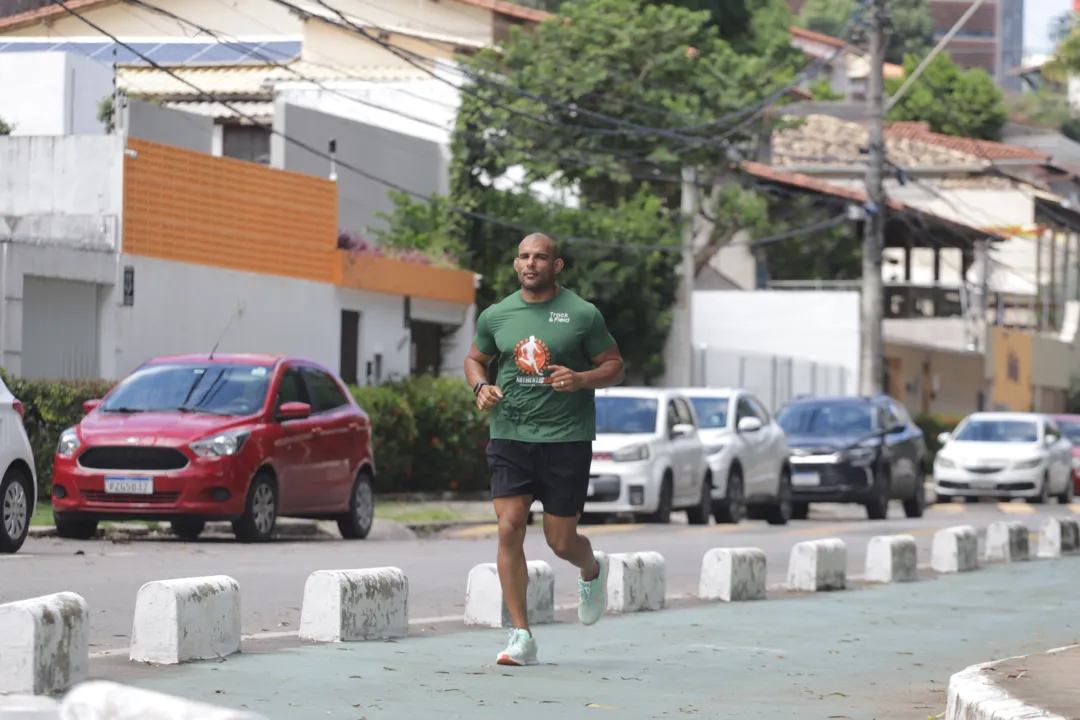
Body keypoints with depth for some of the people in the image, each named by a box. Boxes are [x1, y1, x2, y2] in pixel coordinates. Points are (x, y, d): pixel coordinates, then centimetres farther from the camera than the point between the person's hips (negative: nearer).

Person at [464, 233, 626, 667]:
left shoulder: (583, 315, -1)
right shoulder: (495, 316, 7)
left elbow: (615, 367, 4)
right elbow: (475, 359, 22)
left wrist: (581, 379, -16)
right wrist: (481, 387, 0)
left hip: (567, 438, -2)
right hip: (510, 436, 2)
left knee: (560, 541, 2)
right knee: (509, 529, -12)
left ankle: (592, 571, 41)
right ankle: (522, 638, -7)